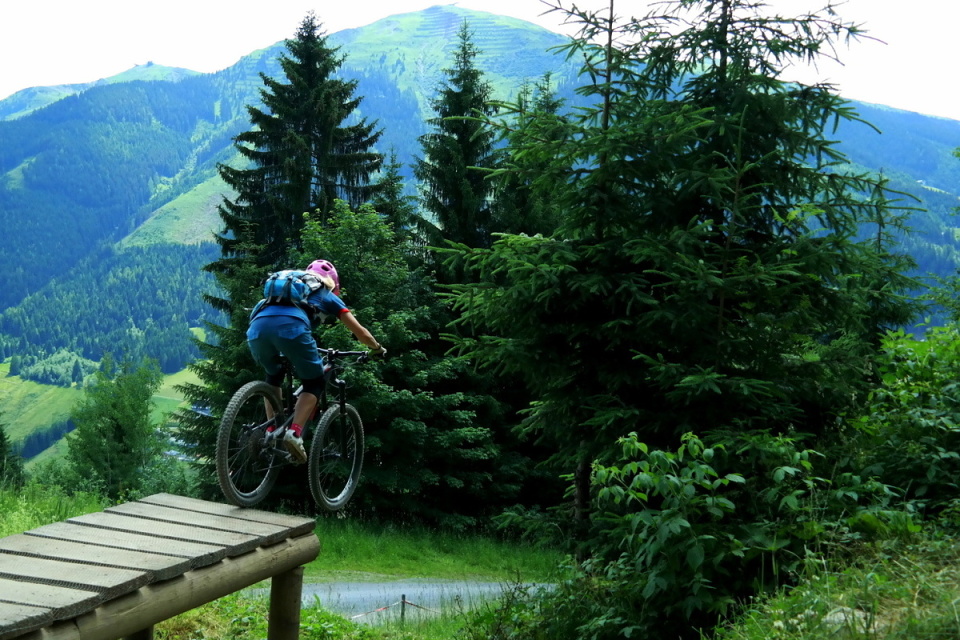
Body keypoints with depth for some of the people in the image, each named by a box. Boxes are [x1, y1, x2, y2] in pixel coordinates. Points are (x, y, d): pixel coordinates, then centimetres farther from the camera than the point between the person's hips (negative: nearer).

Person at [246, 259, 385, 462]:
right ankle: (295, 433, -10)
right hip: (290, 326, -5)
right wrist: (377, 349, 54)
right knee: (314, 384, 13)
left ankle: (271, 431, 18)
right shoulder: (328, 297, 32)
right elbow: (361, 333, 33)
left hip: (257, 326, 5)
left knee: (273, 376, 32)